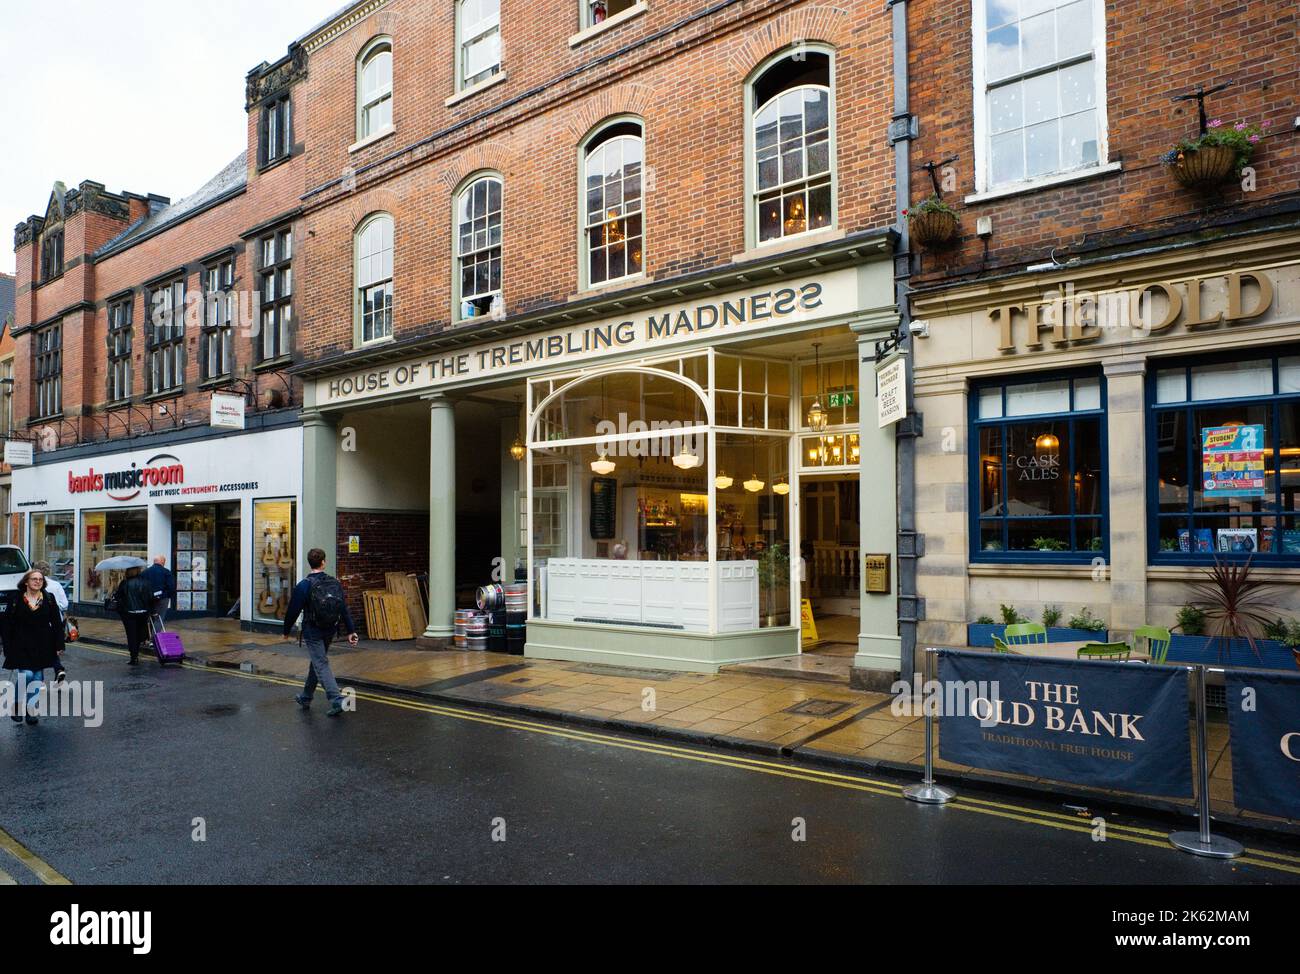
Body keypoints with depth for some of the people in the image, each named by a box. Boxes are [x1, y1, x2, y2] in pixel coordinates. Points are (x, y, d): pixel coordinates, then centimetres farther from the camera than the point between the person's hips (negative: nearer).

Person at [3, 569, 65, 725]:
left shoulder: (49, 600, 3)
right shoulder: (17, 600, -1)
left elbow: (57, 623, 4)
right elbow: (8, 625, 1)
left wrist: (59, 645, 0)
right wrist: (8, 648, -3)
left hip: (42, 646, 2)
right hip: (21, 645, -2)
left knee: (37, 678, 4)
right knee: (26, 675, -15)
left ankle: (30, 710, 16)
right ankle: (16, 705, 7)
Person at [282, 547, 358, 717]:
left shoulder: (304, 585, -14)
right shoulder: (335, 583, 0)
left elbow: (293, 611, -9)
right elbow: (344, 608, 0)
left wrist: (287, 630, 7)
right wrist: (351, 631, 2)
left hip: (312, 632, -5)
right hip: (330, 631, 5)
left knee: (321, 666, -6)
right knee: (317, 661, 21)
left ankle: (337, 701, -18)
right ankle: (305, 698, 35)